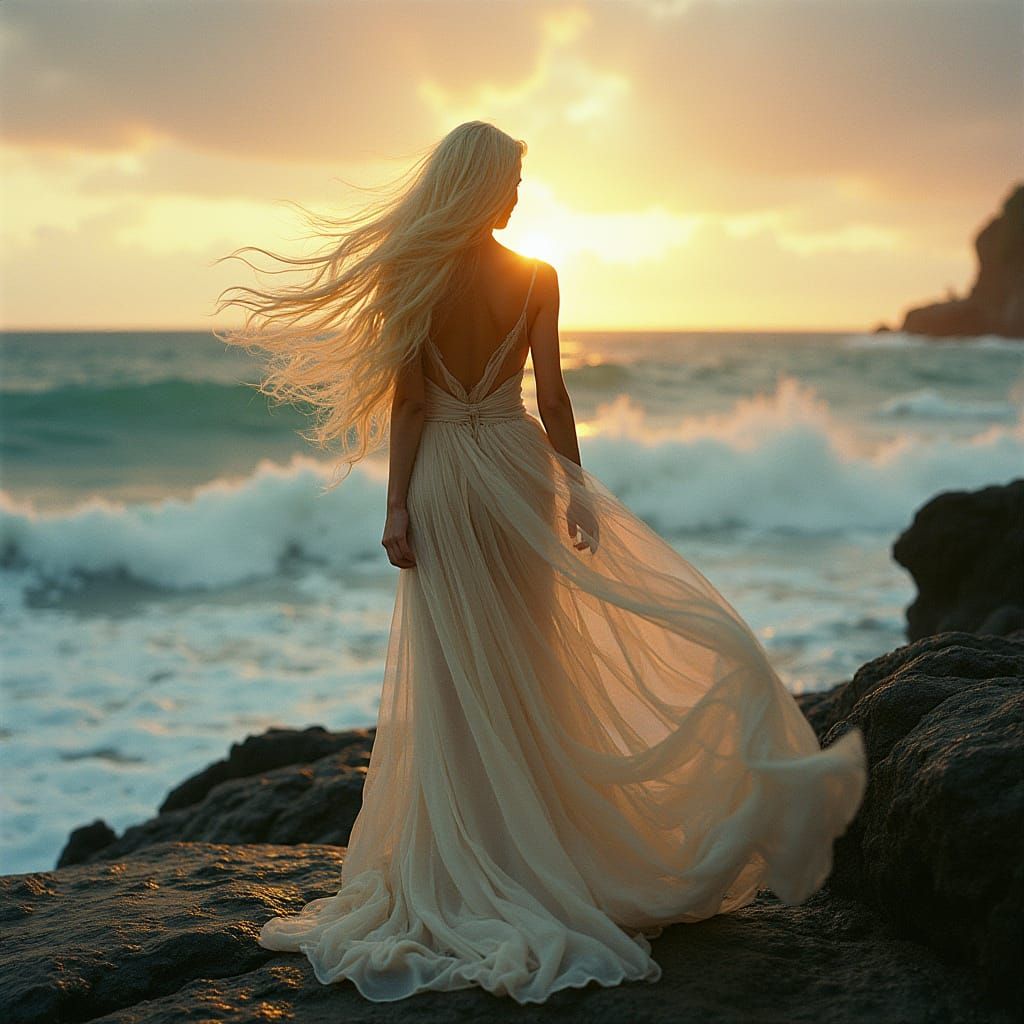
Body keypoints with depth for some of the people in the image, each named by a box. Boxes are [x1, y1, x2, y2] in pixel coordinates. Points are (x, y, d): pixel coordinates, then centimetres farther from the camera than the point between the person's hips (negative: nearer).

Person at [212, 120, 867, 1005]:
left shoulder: (410, 278, -5)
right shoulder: (535, 278, -5)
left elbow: (407, 401, -7)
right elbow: (550, 391, -8)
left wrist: (398, 505, -5)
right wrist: (576, 484, -1)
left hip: (441, 476, 0)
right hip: (514, 466, 0)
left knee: (453, 675, 6)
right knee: (525, 662, 13)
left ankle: (460, 871, 13)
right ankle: (534, 855, 20)